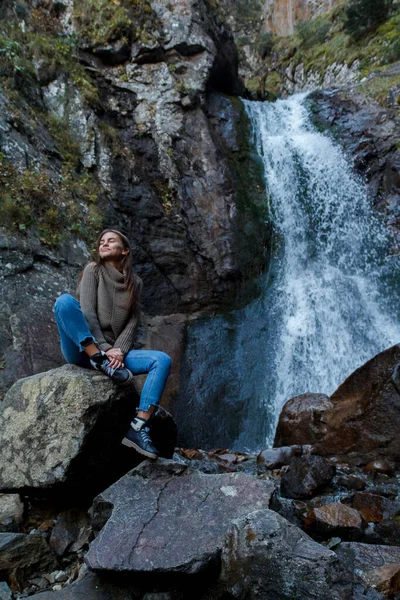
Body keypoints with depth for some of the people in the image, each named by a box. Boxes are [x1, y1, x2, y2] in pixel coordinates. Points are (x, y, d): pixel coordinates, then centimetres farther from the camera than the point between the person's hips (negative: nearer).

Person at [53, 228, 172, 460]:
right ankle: (100, 359, -28)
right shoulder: (93, 270, 3)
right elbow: (88, 312, -9)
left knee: (162, 360, -18)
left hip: (113, 352, 3)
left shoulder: (135, 282, 11)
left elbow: (132, 322, 3)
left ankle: (138, 427, -25)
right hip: (83, 350, -3)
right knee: (65, 300, -27)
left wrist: (119, 351, -15)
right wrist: (103, 350, -19)